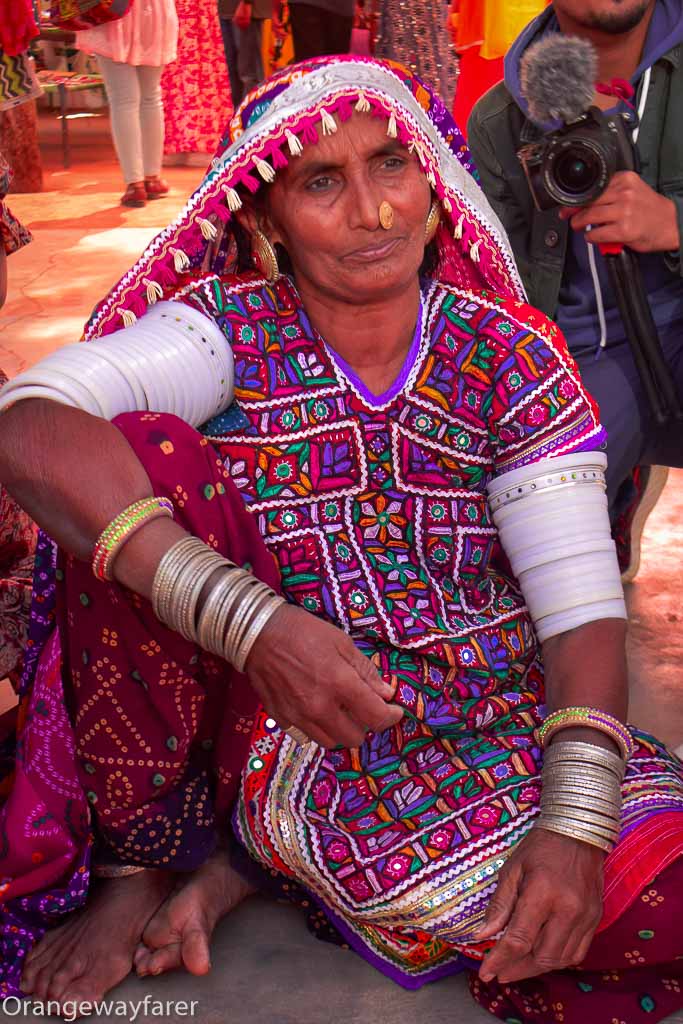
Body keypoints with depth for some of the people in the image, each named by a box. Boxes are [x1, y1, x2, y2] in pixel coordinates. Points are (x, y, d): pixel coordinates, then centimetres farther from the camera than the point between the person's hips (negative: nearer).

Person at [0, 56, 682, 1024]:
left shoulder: (510, 355, -2)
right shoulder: (232, 326, -6)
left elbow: (582, 607, -8)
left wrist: (574, 819, -24)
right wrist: (254, 625, -36)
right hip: (269, 715, -2)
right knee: (138, 457, -22)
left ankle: (250, 862, -6)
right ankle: (143, 859, -4)